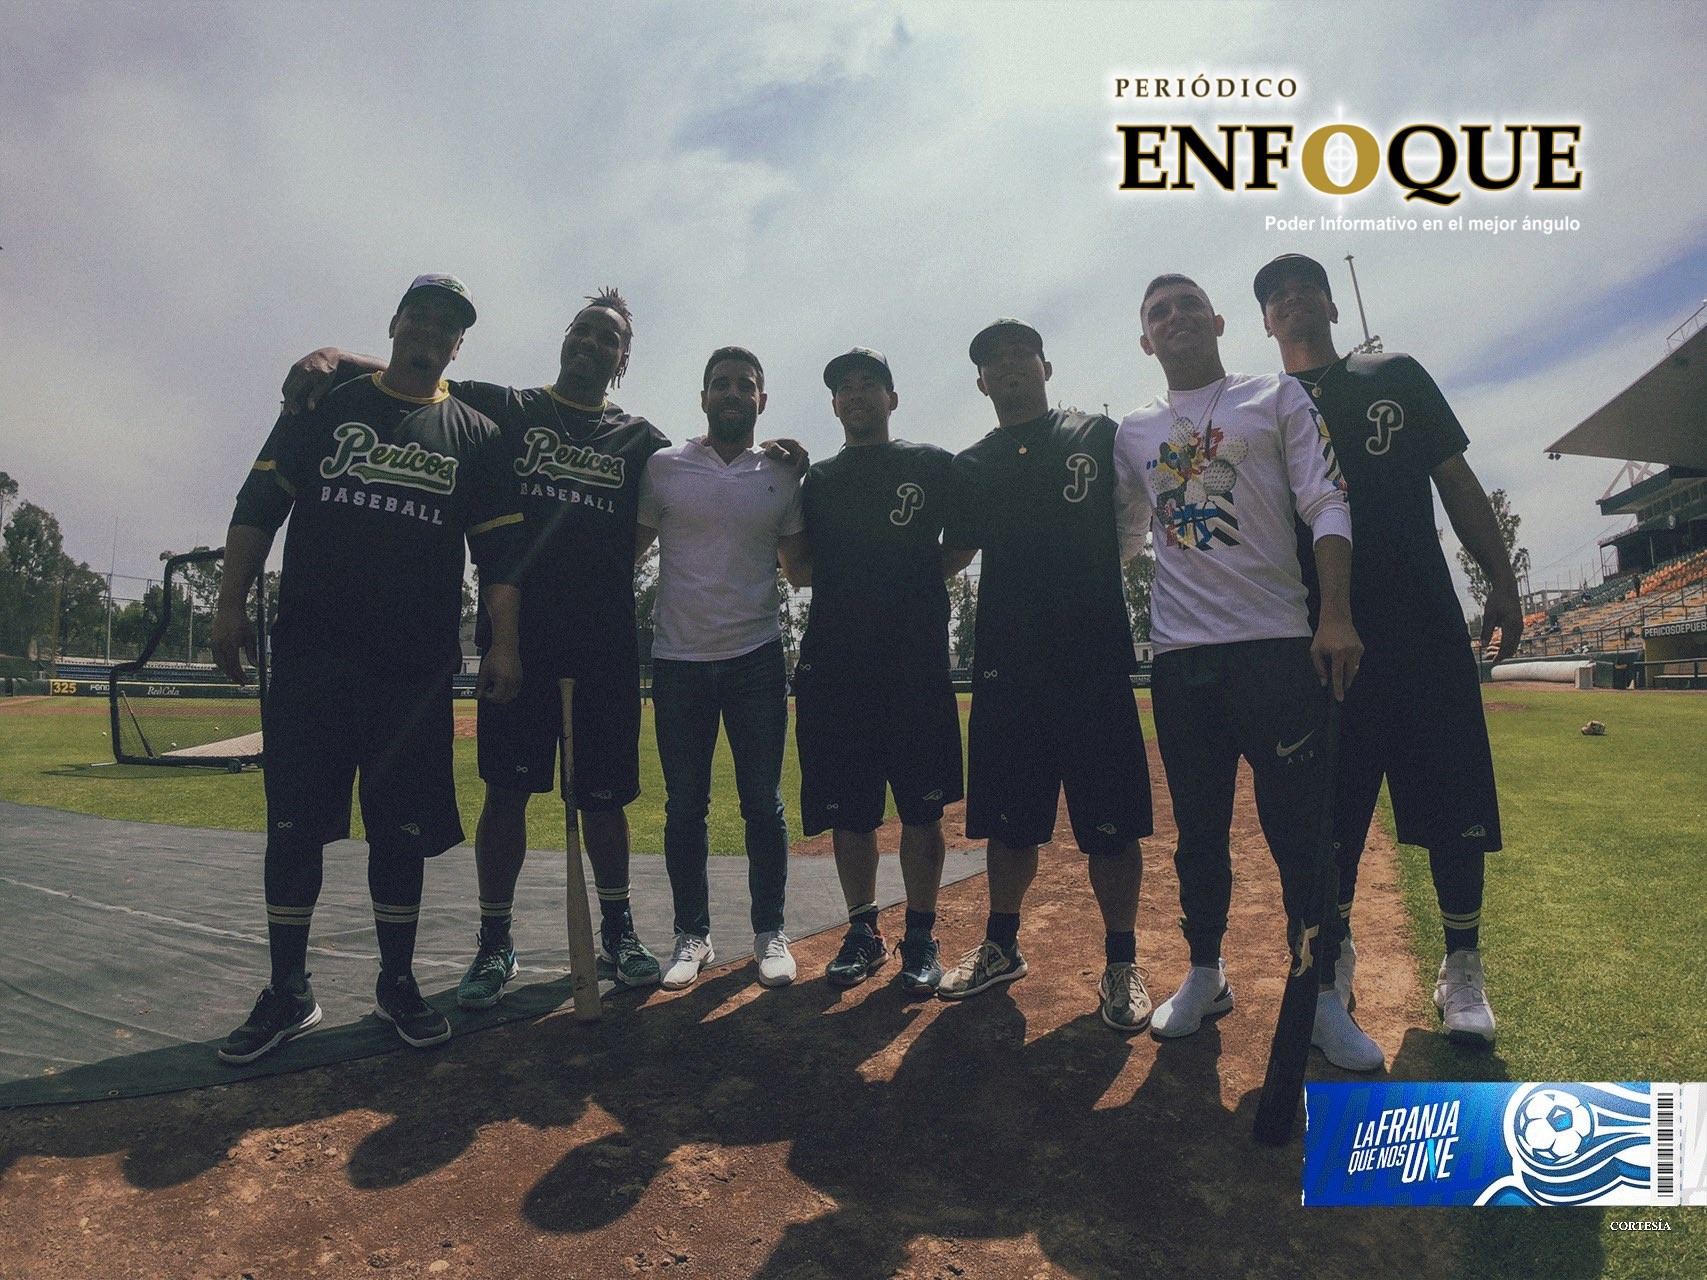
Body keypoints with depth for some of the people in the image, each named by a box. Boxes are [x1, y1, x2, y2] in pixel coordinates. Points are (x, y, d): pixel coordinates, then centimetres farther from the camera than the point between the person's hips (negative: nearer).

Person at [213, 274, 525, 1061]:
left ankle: (397, 984, 21)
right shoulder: (326, 403, 11)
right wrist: (231, 605, 0)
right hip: (308, 658, 1)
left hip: (416, 669, 0)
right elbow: (258, 507, 10)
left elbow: (500, 552, 6)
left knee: (402, 831, 5)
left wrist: (504, 644, -5)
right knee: (293, 826, 4)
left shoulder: (476, 434, 9)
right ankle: (288, 994, 19)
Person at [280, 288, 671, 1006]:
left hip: (606, 643, 1)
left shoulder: (640, 441, 13)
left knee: (602, 796, 7)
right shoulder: (504, 408, 11)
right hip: (517, 635, 0)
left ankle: (618, 933, 25)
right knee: (506, 789, 3)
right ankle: (494, 942, 19)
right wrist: (332, 355, -12)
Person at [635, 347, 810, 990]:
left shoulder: (782, 474, 7)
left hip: (756, 659, 0)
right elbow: (627, 549, 8)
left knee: (764, 804, 5)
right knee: (684, 808, 8)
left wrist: (801, 484, 4)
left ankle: (770, 932, 19)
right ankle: (692, 934, 22)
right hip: (678, 660, 0)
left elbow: (800, 570, 9)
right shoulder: (663, 466, 4)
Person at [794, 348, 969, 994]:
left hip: (916, 661, -2)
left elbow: (964, 544, 12)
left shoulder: (934, 465, 8)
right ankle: (863, 932, 22)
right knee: (847, 809, 8)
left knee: (921, 808, 2)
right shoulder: (816, 480, 16)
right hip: (833, 664, 3)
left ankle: (920, 937, 16)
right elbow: (801, 569, 15)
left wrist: (919, 581, 0)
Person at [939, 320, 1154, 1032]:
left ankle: (1121, 963, 17)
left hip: (1095, 658, -3)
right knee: (1009, 820, 12)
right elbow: (951, 557, 20)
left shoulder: (1099, 435, 7)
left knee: (1110, 824, 1)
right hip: (1005, 663, 3)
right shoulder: (971, 466, 15)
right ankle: (1000, 947, 28)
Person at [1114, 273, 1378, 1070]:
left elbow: (1325, 505, 0)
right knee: (1198, 826, 10)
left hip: (1278, 644, -2)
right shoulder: (1133, 433, 16)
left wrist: (1337, 615, -11)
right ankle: (1204, 975, 25)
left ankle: (1318, 990, 15)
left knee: (1300, 824, 1)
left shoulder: (1277, 398, 9)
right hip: (1181, 653, 3)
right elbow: (1122, 538, 24)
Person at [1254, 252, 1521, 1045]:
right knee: (1330, 810, 5)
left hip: (1425, 628, 1)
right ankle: (1332, 957, 20)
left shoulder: (1397, 377, 13)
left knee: (1456, 802, 2)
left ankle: (1462, 969, 18)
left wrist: (1503, 583, 2)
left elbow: (1457, 482, 11)